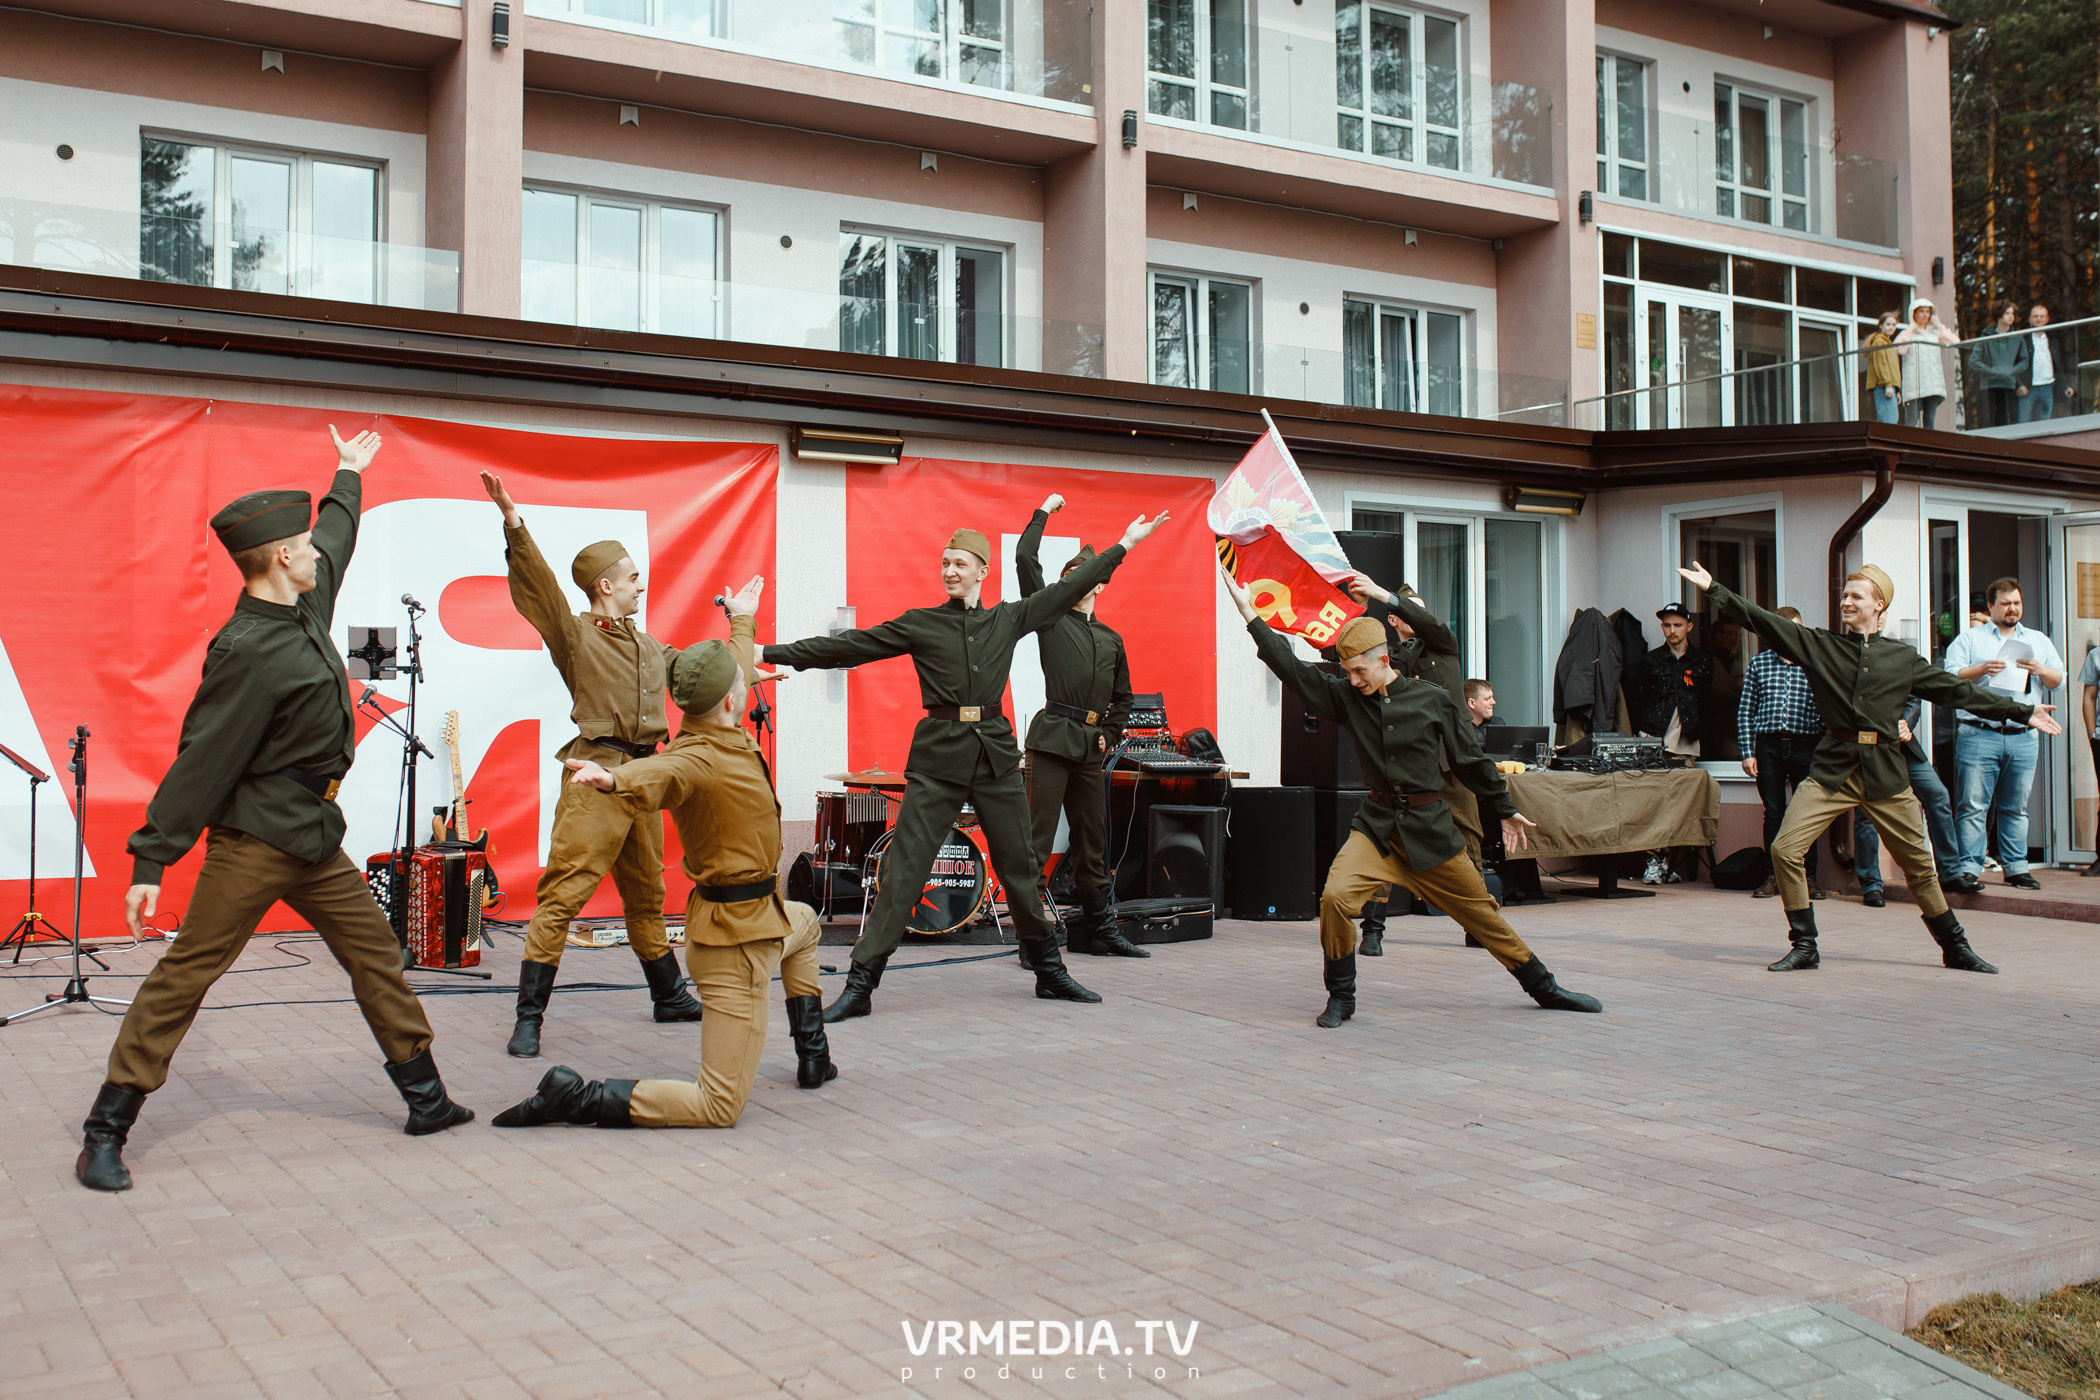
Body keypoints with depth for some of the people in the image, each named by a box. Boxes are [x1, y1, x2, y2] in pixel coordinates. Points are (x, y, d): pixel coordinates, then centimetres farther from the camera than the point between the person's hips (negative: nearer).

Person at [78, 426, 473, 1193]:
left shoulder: (306, 607, 7)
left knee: (378, 957, 10)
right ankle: (105, 1134, 4)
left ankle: (425, 1099, 18)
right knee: (184, 975, -4)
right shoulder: (248, 651, -20)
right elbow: (200, 762, -20)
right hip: (251, 844, -9)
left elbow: (335, 541, 30)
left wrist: (349, 477, 45)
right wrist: (152, 860, -18)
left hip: (316, 840, 9)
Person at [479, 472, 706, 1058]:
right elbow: (540, 583, -19)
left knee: (647, 894, 20)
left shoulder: (646, 646, 19)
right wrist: (514, 523, -33)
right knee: (563, 892, -11)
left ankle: (670, 996, 33)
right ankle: (529, 1017, -8)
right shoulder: (574, 633, -4)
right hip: (596, 776, -7)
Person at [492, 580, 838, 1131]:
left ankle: (812, 1058, 50)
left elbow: (731, 676, 23)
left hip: (761, 916, 11)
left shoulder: (718, 735, 3)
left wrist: (741, 621, 39)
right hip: (735, 937, -11)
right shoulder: (699, 760, -25)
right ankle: (575, 1097, -13)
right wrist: (613, 777, -71)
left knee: (804, 923, 44)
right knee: (720, 1105, -11)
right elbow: (657, 774, -48)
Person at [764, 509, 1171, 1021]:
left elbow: (1067, 589, 18)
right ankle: (859, 987, -4)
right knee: (903, 869, -7)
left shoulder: (1008, 619, 11)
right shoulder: (919, 624, 3)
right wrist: (768, 653, -6)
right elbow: (848, 647, 0)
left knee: (1020, 865, 9)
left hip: (995, 753, 3)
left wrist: (1124, 544, 21)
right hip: (937, 756, -3)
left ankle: (1050, 973, 24)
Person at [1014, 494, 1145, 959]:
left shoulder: (1111, 640, 19)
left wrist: (1111, 735, 13)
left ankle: (1101, 930, 20)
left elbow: (1122, 696, 28)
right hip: (1052, 737, -5)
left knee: (1092, 841, 12)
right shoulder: (1051, 618, 7)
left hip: (1091, 745, 5)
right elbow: (1025, 559, -1)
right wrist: (1044, 513, 8)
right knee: (1038, 837, -9)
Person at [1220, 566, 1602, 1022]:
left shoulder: (1433, 700, -3)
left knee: (1481, 911, 8)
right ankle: (1341, 997, -2)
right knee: (1335, 897, -21)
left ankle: (1544, 988, 27)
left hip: (1430, 827, -1)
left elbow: (1470, 760, 7)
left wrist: (1504, 810, 15)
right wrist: (1250, 615, -8)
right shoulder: (1346, 697, 1)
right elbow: (1292, 668, -3)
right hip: (1377, 824, 1)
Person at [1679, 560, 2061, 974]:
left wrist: (2022, 712, 17)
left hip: (1885, 773, 1)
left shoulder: (1903, 658, 10)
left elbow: (1957, 691, 16)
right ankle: (1804, 948, 1)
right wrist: (1714, 590, -6)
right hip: (1832, 769, 0)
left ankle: (1955, 948, 26)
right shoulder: (1818, 645, 7)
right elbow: (1764, 622, 2)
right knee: (1784, 850, -13)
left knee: (1918, 863, 7)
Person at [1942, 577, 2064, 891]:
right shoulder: (1969, 639, 9)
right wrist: (1981, 670, -17)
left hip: (2023, 738, 3)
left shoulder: (2039, 641, 19)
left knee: (2016, 807, 7)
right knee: (1973, 805, -8)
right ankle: (1969, 868, -7)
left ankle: (2016, 867, 14)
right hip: (1979, 735, -3)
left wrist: (2041, 671, -7)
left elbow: (2059, 680, 14)